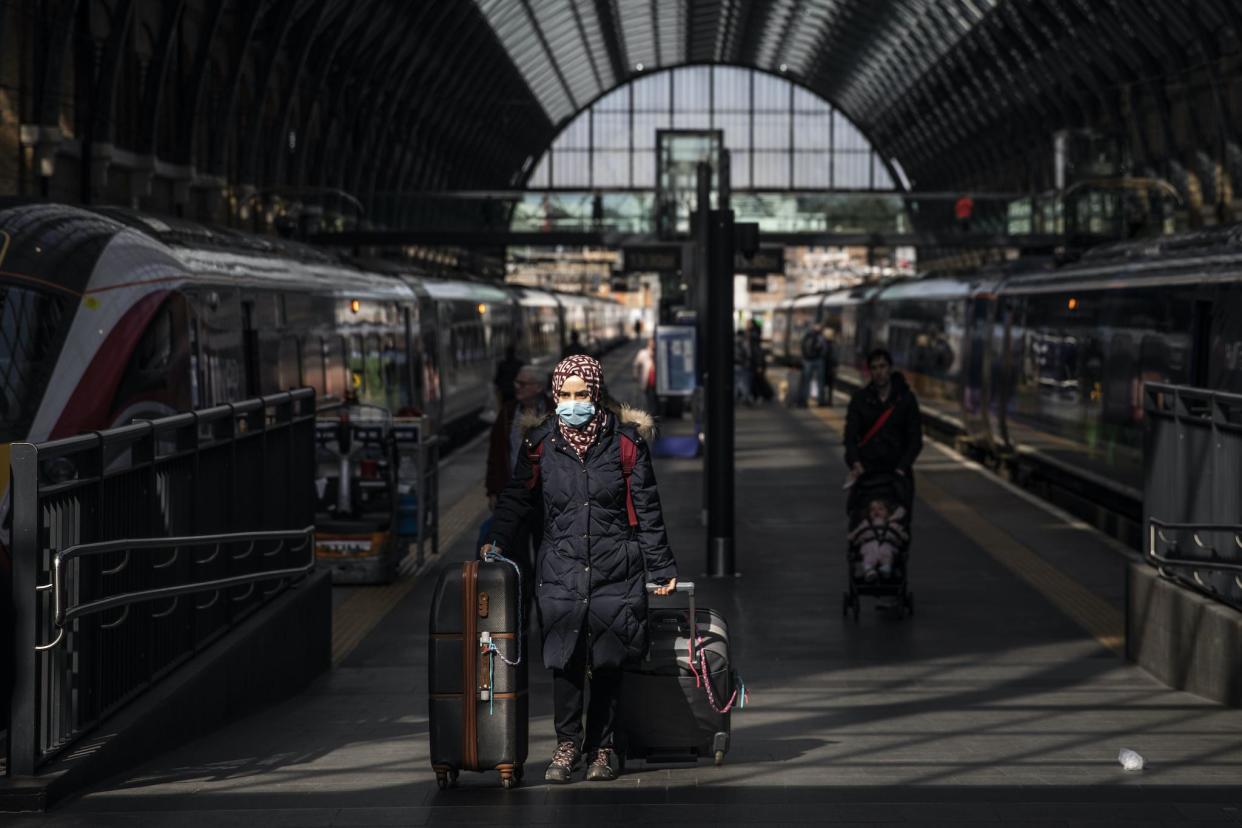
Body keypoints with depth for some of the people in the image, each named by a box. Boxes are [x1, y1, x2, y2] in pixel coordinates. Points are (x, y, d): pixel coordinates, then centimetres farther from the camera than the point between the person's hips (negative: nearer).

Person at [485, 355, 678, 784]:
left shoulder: (625, 442, 0)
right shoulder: (540, 444, 4)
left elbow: (646, 509, 5)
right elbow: (516, 498, 14)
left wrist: (661, 567, 5)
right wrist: (497, 541, 0)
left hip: (615, 571, -1)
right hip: (560, 570, 1)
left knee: (607, 664, 3)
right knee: (564, 660, -5)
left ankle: (602, 748, 17)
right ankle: (567, 745, 10)